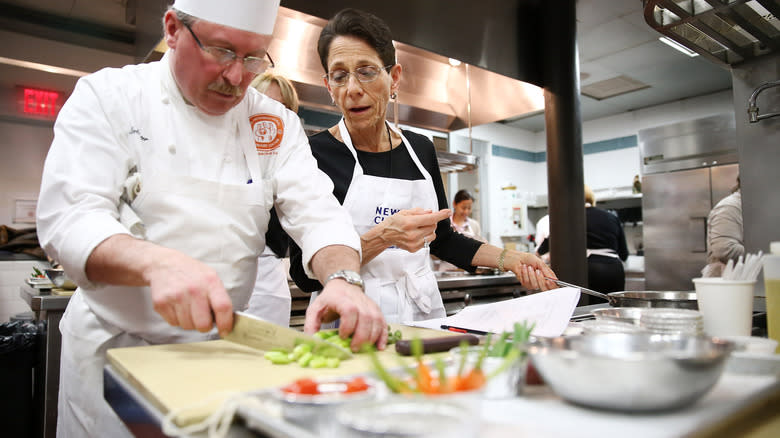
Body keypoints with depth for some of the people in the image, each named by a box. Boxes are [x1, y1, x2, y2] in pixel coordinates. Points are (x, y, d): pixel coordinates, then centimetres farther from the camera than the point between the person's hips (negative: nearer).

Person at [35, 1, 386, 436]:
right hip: (116, 346, -2)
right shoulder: (107, 96, -8)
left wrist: (343, 279, -32)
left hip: (223, 345, 3)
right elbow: (69, 218, -18)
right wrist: (155, 262, -39)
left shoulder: (276, 124, -1)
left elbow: (317, 213, -11)